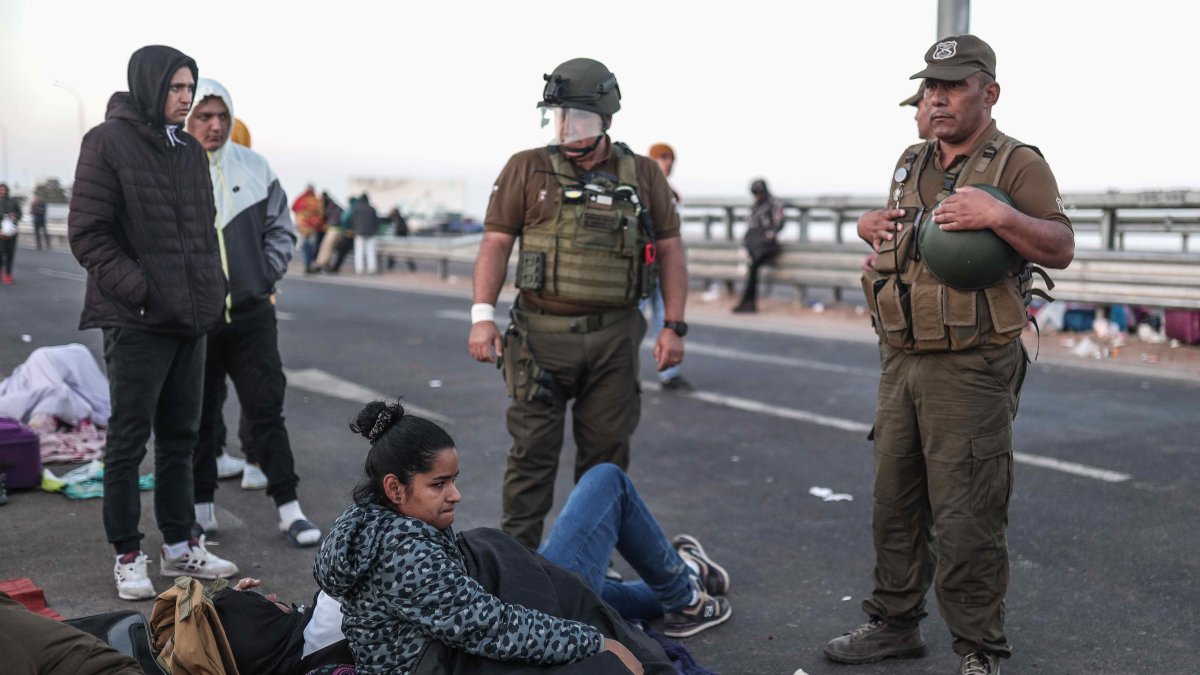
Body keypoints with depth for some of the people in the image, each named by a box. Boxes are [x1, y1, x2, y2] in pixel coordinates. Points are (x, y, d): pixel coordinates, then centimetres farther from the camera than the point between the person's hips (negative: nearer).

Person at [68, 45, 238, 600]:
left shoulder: (191, 151, 14)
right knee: (130, 438, 2)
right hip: (136, 320, -7)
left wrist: (212, 287, 9)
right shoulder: (109, 142, -7)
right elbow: (86, 233, -11)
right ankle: (128, 555, 14)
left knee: (180, 435, 14)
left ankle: (179, 545, 26)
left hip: (190, 319, 7)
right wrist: (137, 289, -19)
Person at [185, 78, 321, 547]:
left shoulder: (253, 167, 4)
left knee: (266, 409, 4)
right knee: (199, 416, 10)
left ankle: (289, 508, 10)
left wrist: (265, 278, 4)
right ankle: (202, 506, 24)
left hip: (251, 314, 2)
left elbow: (281, 229, 12)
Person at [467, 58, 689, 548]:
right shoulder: (527, 170, 2)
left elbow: (670, 249, 9)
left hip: (615, 339, 2)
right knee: (533, 452, 2)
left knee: (607, 452, 10)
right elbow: (496, 242, 0)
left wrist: (673, 326, 3)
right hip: (542, 336, -2)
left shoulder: (643, 175, 7)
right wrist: (483, 315, -9)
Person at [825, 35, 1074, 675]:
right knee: (894, 503, 15)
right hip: (900, 362, 7)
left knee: (966, 520, -4)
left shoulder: (1017, 164, -5)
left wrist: (999, 215, -30)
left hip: (971, 371, -7)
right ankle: (893, 622, 29)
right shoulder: (911, 163, 16)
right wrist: (868, 225, 7)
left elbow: (1061, 248, -14)